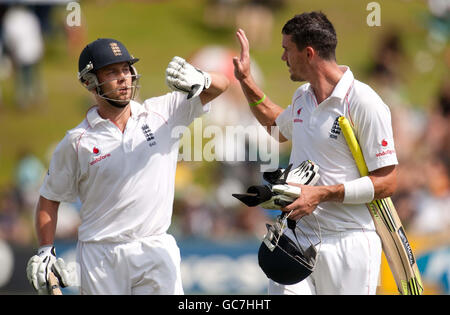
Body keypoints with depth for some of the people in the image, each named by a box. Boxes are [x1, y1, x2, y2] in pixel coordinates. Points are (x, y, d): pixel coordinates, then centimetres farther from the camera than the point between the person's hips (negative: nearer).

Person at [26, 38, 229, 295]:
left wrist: (197, 80, -20)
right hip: (100, 258, -1)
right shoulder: (77, 141, 1)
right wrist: (45, 252, -2)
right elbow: (50, 198, 9)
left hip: (156, 251, 1)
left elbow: (220, 84, 2)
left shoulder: (162, 113, 4)